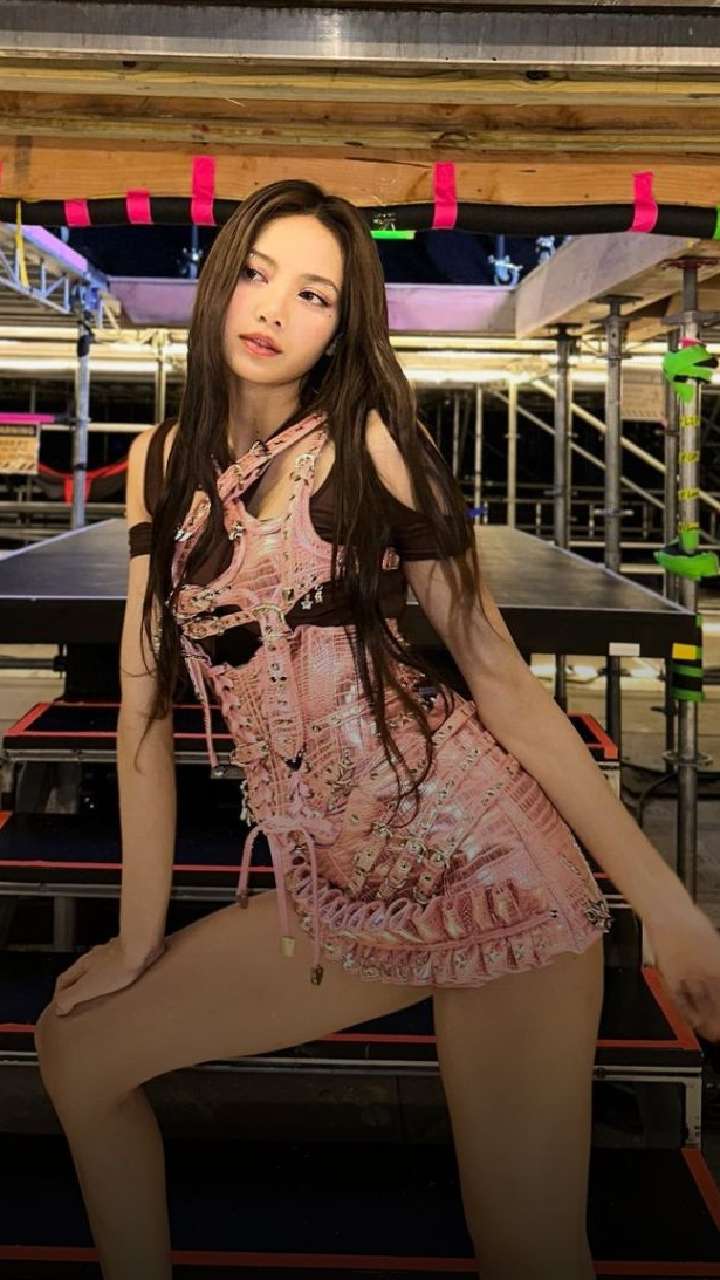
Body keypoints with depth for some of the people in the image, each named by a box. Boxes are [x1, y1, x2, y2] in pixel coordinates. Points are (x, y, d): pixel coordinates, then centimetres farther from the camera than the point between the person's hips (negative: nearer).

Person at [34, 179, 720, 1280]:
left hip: (484, 857, -5)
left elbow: (496, 671, -6)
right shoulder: (164, 461, 8)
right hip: (334, 891, 5)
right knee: (76, 1047, 11)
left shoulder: (370, 442, -5)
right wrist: (140, 935, 8)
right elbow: (147, 695, 8)